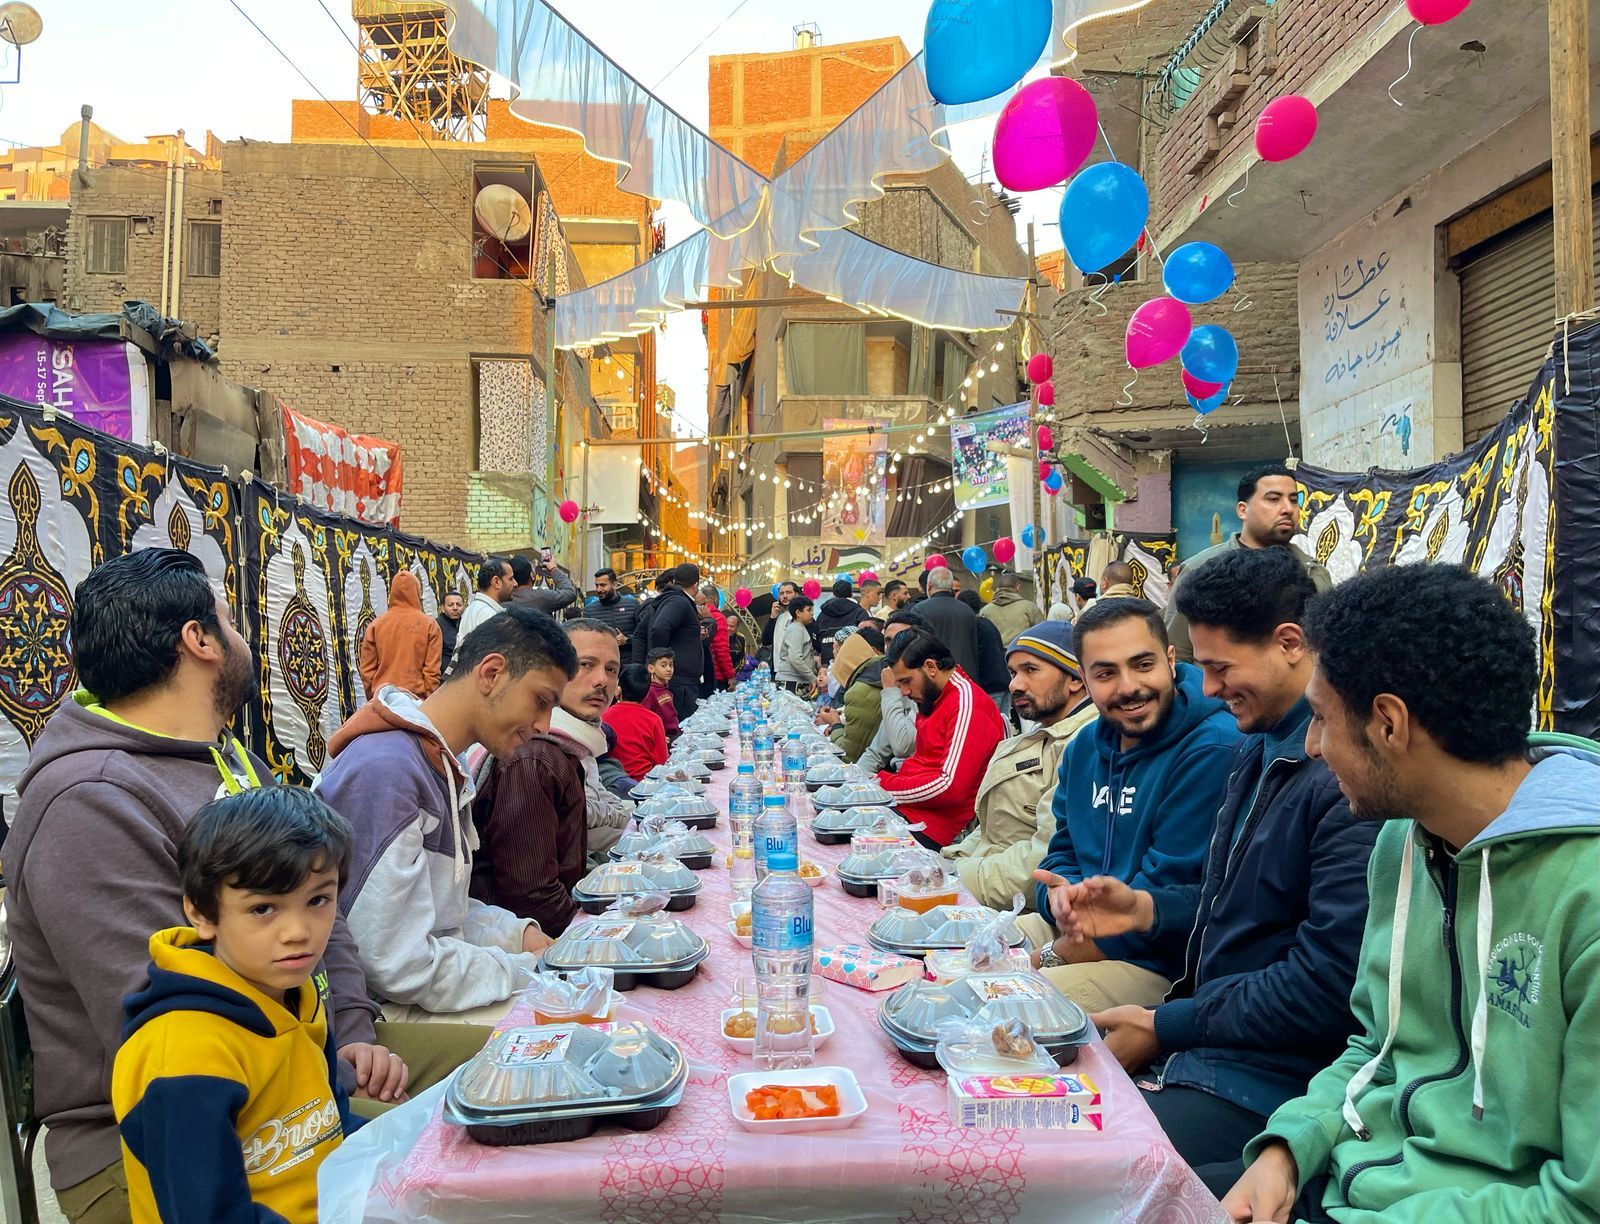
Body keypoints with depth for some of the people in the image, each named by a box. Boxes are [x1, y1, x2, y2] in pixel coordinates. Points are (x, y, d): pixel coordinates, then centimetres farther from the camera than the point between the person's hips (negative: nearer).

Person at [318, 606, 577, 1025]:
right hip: (389, 1012, -9)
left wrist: (520, 934, 0)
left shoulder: (444, 767, 10)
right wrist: (529, 969, -15)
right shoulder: (384, 770, -22)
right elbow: (398, 965, -25)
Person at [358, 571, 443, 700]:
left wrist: (372, 698, 17)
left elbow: (366, 669, 6)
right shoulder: (429, 625, -3)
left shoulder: (375, 625, 3)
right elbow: (432, 671, -4)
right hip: (416, 697, -2)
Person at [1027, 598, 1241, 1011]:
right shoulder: (1085, 748, 8)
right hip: (1074, 927, 8)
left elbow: (1169, 896, -20)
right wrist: (1060, 894, -12)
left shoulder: (1213, 748, -18)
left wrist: (1054, 957, -14)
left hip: (1158, 966, -7)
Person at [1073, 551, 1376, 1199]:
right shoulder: (1260, 749, 11)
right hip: (1200, 1036, 9)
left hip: (1272, 1075, -9)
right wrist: (1147, 908, 5)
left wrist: (1163, 1028, -13)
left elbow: (1325, 988, -22)